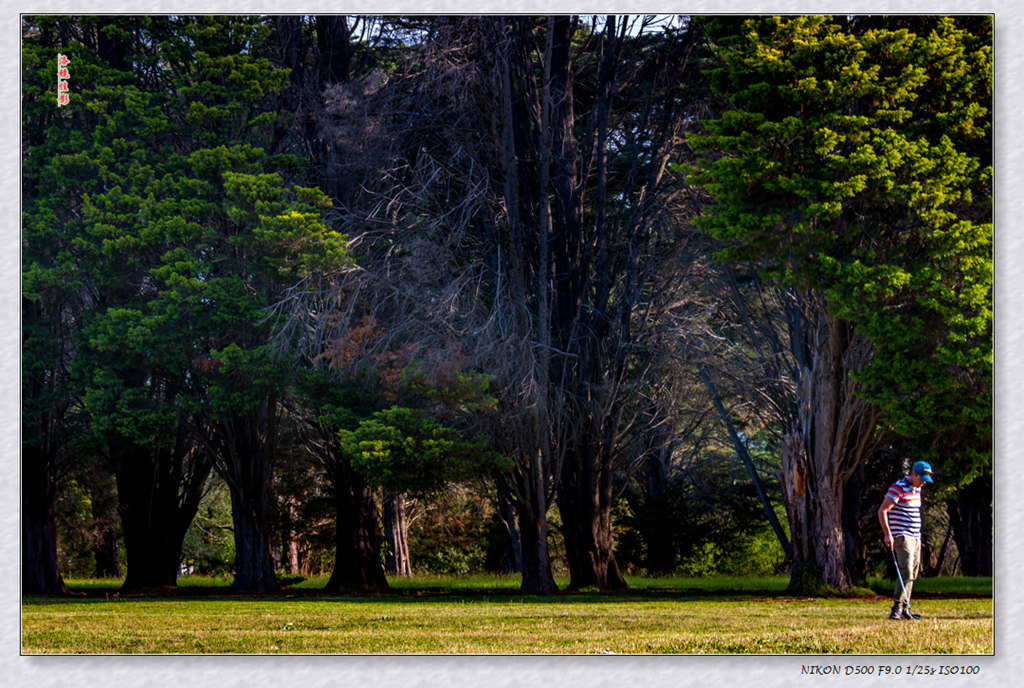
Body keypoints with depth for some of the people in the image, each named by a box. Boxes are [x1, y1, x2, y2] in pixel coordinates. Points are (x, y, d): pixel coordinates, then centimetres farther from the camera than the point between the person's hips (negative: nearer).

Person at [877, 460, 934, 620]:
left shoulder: (917, 489, 14)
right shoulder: (899, 488, -13)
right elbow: (882, 511, -16)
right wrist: (888, 534, -22)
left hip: (916, 538, 9)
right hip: (902, 537, -9)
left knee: (911, 575, 8)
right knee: (906, 573, -18)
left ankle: (905, 609, 12)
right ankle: (896, 609, -19)